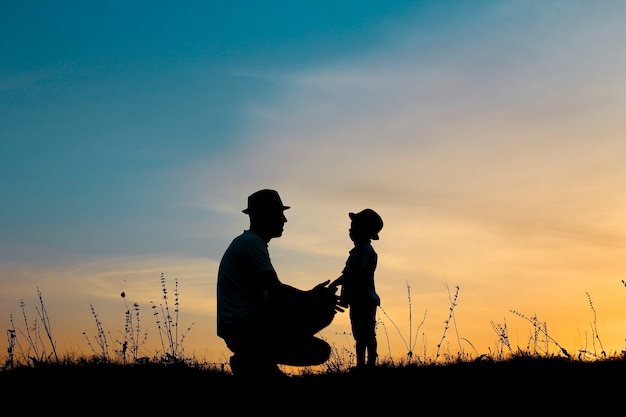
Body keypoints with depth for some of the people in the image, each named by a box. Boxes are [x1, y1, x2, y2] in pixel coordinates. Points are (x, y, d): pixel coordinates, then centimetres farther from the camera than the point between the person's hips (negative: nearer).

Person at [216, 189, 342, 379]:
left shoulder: (250, 242, 22)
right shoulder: (251, 242, -10)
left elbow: (274, 295, 22)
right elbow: (276, 291, -17)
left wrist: (311, 295, 9)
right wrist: (313, 297, -3)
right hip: (245, 326, -10)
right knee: (322, 310, -17)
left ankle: (253, 360, 4)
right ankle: (255, 358, -14)